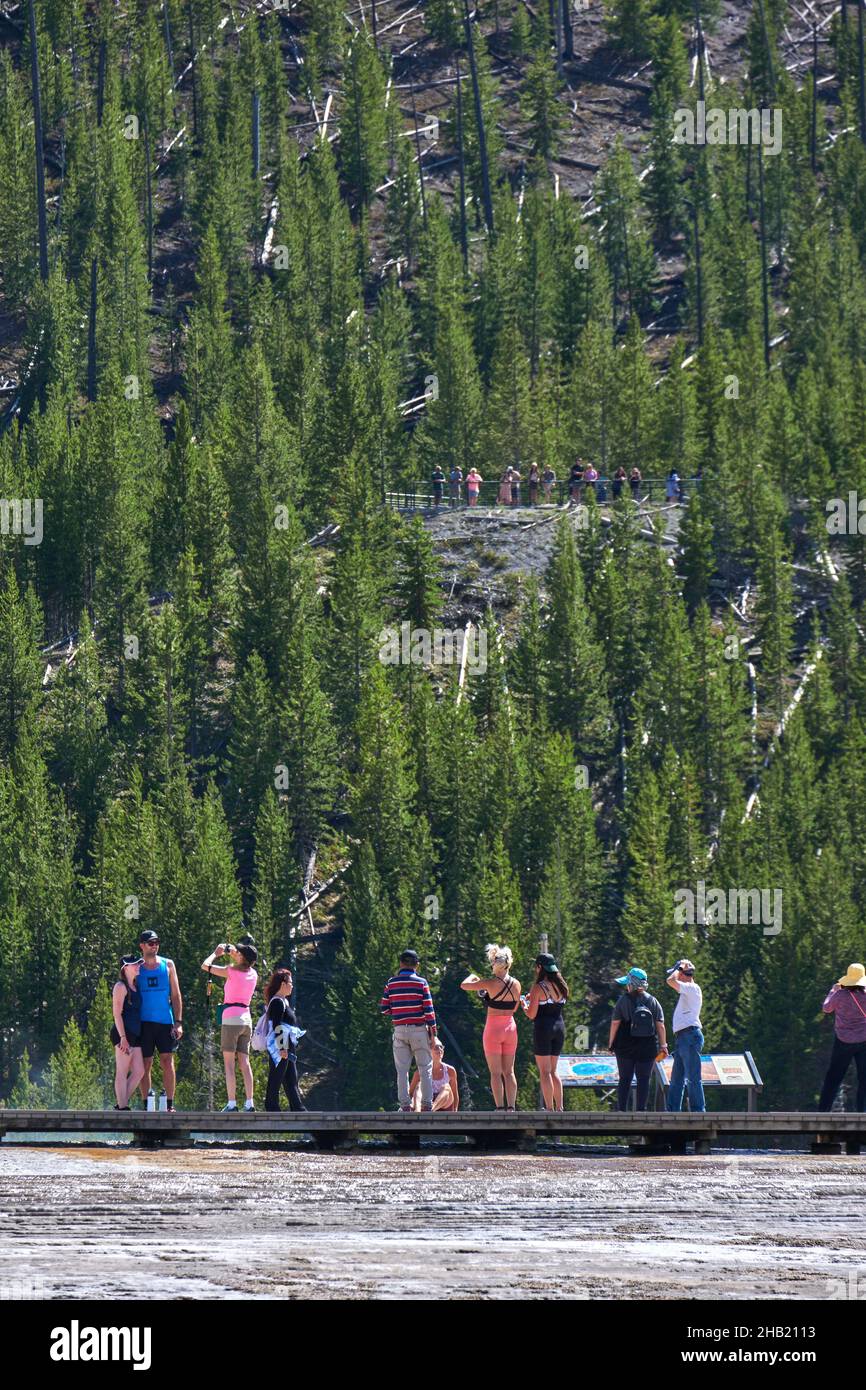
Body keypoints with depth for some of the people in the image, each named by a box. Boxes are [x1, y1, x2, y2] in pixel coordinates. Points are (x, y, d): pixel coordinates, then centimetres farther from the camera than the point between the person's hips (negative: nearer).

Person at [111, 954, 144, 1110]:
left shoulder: (134, 986, 19)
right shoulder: (121, 986, -6)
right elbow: (117, 1013, -12)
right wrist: (123, 1037, -19)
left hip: (134, 1035, 9)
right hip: (123, 1033, -9)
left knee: (139, 1071, 6)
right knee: (122, 1073, -7)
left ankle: (122, 1104, 12)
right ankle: (122, 1108, -7)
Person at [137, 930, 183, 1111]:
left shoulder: (167, 965, 8)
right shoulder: (136, 967, 6)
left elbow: (175, 995, 9)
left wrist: (178, 1022, 0)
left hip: (165, 1021, 0)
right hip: (144, 1022, 0)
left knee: (167, 1062, -6)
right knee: (145, 1065, 0)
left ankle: (169, 1105, -5)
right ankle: (146, 1105, 4)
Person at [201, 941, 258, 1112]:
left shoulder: (231, 971, -9)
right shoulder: (253, 974, 8)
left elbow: (205, 966, 0)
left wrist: (216, 953, 16)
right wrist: (233, 953, 30)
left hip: (231, 1019, -6)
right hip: (247, 1019, 6)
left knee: (229, 1063, -5)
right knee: (244, 1063, 6)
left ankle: (232, 1103, -12)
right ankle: (249, 1103, -1)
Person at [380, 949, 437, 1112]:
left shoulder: (391, 983, 2)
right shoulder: (421, 982, -5)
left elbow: (384, 1008, 3)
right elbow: (428, 1008, -7)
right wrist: (433, 1030, -1)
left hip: (400, 1029, 2)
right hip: (419, 1029, -2)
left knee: (402, 1069, 5)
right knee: (425, 1068, 5)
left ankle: (404, 1105, 1)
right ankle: (427, 1103, 1)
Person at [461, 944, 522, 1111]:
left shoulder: (492, 983, -13)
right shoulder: (516, 984, 2)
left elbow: (464, 985, -6)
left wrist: (472, 977, 16)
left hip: (493, 1028, -5)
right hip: (510, 1027, 5)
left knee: (495, 1073, -1)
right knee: (509, 1072, 9)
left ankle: (500, 1107, -7)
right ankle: (511, 1107, 3)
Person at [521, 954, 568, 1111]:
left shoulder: (538, 988, -11)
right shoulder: (561, 987, 7)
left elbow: (531, 1014, -11)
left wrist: (523, 1004, 10)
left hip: (543, 1028, -6)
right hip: (559, 1027, 6)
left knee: (545, 1072, -2)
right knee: (552, 1072, 15)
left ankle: (550, 1108, -6)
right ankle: (559, 1107, 10)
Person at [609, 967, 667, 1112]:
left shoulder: (623, 1000, -4)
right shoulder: (652, 1001, 2)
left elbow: (615, 1023, -4)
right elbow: (660, 1025, 1)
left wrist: (611, 1043, 4)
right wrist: (663, 1045, 7)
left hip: (625, 1047, -1)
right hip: (647, 1047, 1)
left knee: (625, 1079, 5)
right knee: (643, 1079, 2)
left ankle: (622, 1110, 1)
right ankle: (641, 1109, -4)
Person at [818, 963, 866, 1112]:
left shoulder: (840, 995, -13)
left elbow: (826, 1008, 5)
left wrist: (833, 991, 19)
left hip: (844, 1041, -1)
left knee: (833, 1077, 8)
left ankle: (824, 1109, 9)